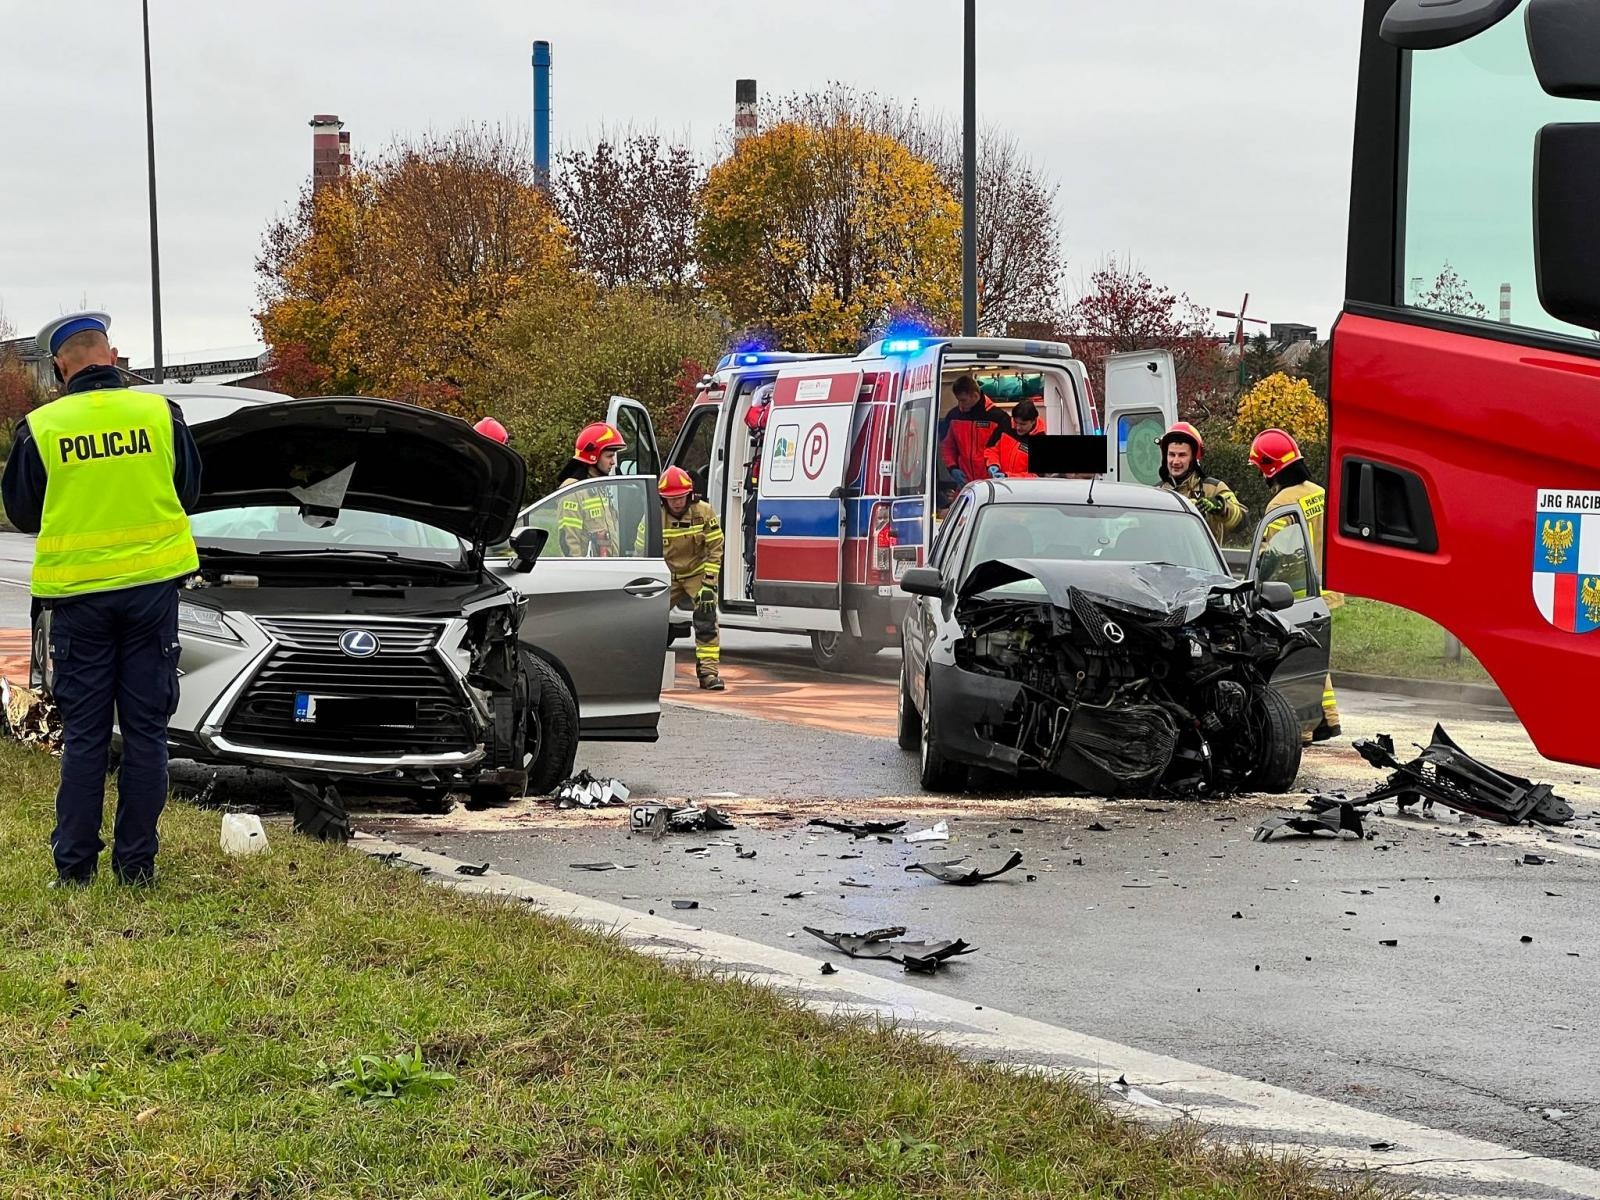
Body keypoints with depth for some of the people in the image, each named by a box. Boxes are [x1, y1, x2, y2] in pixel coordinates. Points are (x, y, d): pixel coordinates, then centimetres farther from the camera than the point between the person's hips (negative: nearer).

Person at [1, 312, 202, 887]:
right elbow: (189, 492, 9)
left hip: (77, 591, -1)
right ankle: (137, 861, 7)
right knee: (146, 727, 7)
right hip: (151, 582, 1)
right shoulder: (159, 413, -3)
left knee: (84, 732, 7)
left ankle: (74, 862, 7)